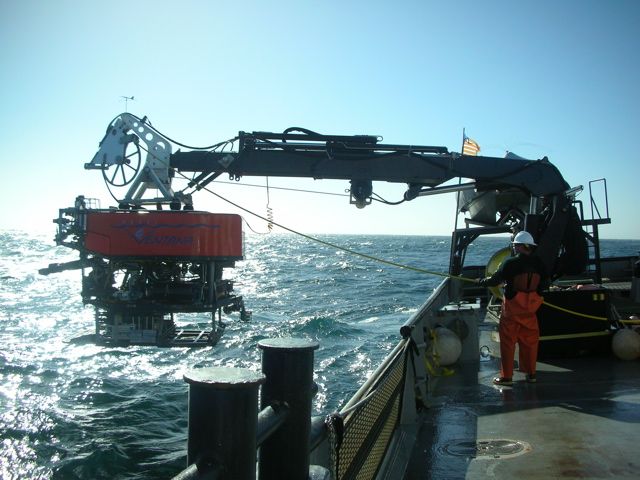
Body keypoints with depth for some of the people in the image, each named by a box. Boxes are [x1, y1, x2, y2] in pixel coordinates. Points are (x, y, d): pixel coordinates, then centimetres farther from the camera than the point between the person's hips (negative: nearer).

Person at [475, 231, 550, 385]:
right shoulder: (538, 263, -1)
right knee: (530, 340, 15)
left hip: (512, 308, -5)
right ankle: (531, 374, 23)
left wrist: (480, 282, 10)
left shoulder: (510, 263, -15)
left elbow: (494, 280, -8)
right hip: (530, 308, 5)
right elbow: (545, 284, 7)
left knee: (508, 341, 3)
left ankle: (506, 376, 6)